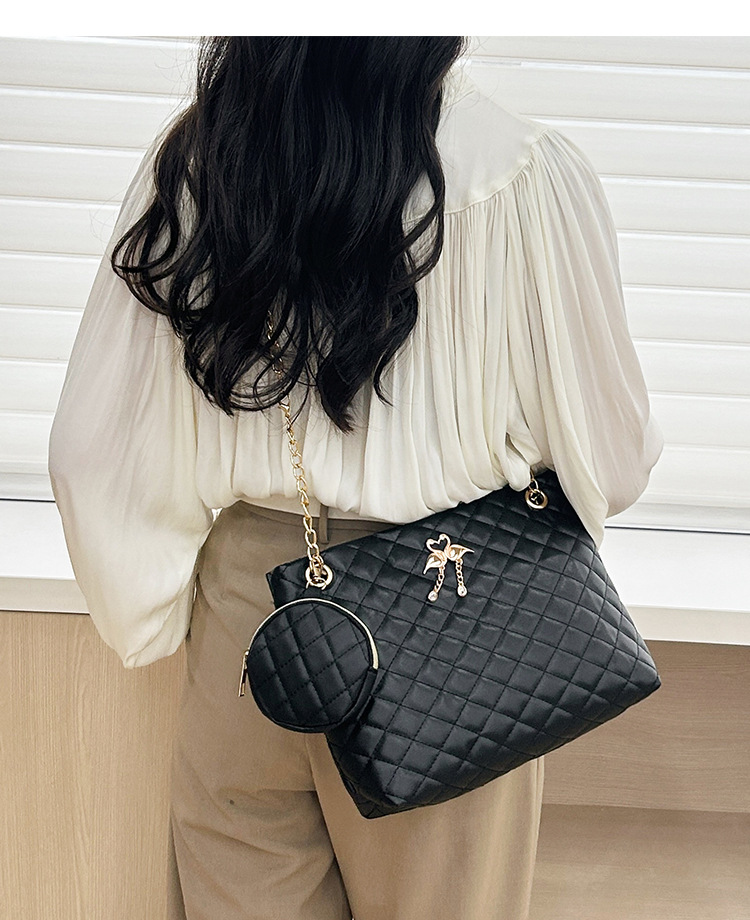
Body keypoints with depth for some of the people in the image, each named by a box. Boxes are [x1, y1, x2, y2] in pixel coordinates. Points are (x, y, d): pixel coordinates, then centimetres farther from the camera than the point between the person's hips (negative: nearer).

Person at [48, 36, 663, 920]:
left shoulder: (187, 160, -9)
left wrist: (151, 615, 13)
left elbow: (95, 451, -4)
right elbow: (607, 453, -6)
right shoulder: (528, 180, -17)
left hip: (247, 594, 3)